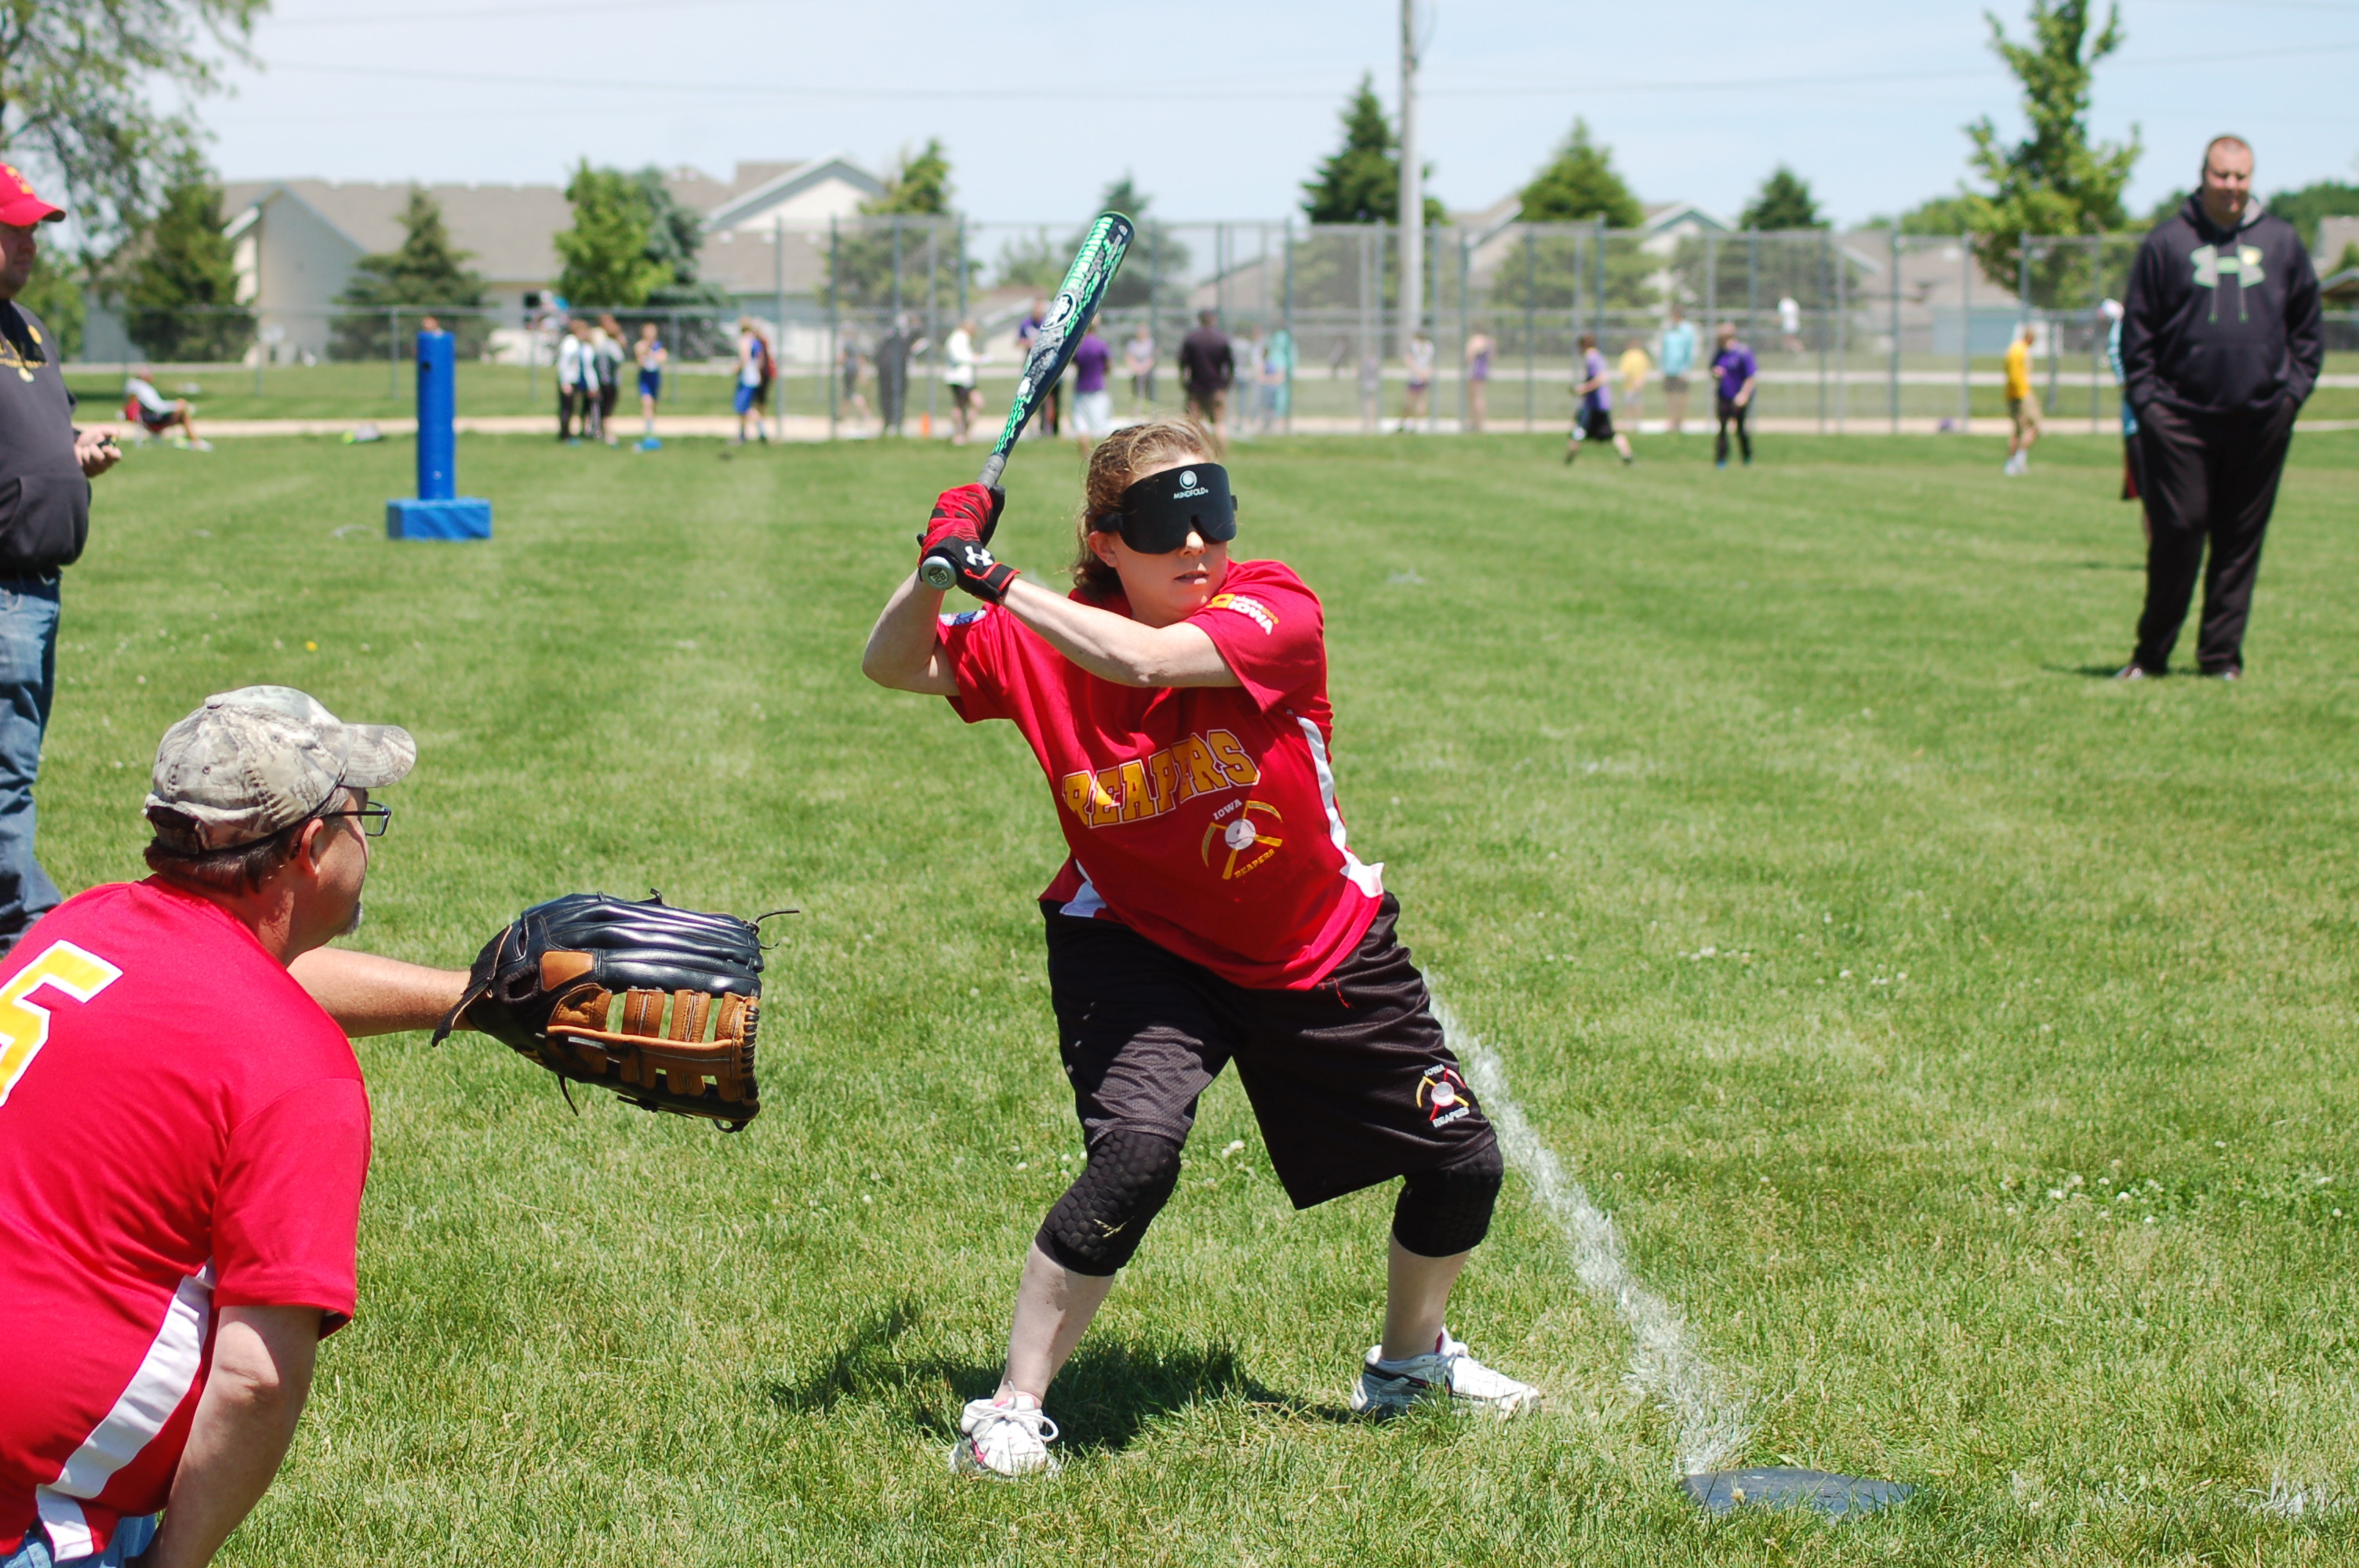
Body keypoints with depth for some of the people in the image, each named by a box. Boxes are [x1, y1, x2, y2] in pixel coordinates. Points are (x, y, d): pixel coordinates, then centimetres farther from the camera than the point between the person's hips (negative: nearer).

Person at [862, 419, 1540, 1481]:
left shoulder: (1274, 611, -23)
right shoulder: (1039, 643, -14)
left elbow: (1137, 657, -40)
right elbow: (894, 666, -4)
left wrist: (994, 581, -35)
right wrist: (939, 566, -22)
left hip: (1320, 949, 2)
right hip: (1140, 946, -1)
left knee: (1463, 1163, 7)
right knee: (1136, 1156, -28)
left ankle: (1410, 1358, 37)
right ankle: (1011, 1408, -15)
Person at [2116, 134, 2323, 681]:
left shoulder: (2281, 241, 9)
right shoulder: (2167, 241, 3)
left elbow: (2308, 326, 16)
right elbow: (2138, 329, 4)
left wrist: (2294, 387, 6)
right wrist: (2146, 396, -3)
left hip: (2261, 419, 2)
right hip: (2181, 415, -2)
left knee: (2241, 540, 5)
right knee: (2177, 532, -5)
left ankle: (2221, 653, 12)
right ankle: (2152, 651, 6)